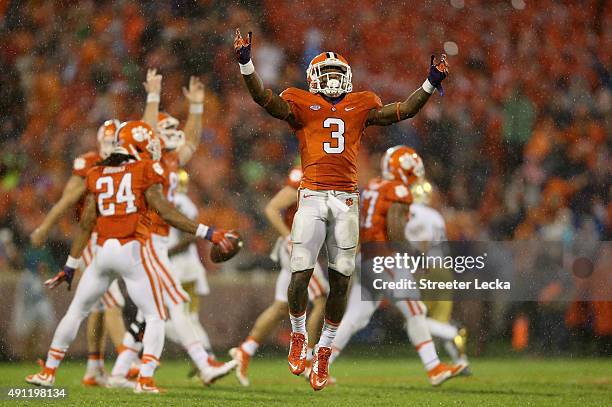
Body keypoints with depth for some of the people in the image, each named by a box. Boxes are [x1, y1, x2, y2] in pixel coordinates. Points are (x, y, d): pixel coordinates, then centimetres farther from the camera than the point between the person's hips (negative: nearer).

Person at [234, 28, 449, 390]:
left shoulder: (361, 107, 16)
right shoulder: (302, 105, 9)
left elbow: (403, 111, 16)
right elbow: (265, 99, -3)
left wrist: (431, 83, 8)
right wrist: (246, 63, -16)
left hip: (347, 200, 2)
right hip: (312, 197, -2)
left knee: (341, 281, 3)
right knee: (300, 275, -9)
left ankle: (324, 351, 18)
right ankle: (299, 337, 18)